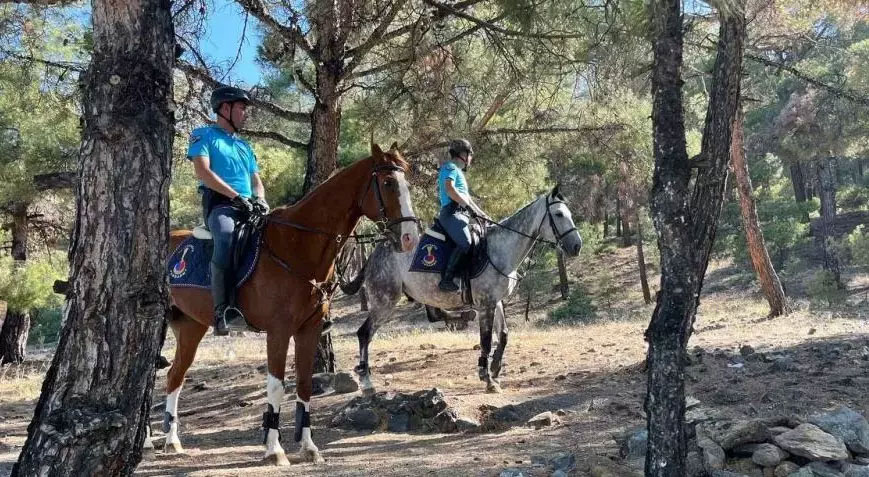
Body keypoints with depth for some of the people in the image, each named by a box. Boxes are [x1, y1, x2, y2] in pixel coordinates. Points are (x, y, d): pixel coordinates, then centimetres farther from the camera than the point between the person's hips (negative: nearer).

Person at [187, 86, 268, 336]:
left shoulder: (244, 145, 29)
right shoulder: (204, 135, 9)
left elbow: (256, 181, 25)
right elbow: (203, 172, -6)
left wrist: (259, 199, 0)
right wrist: (236, 196, -16)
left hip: (248, 207, 7)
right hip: (219, 204, -7)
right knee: (226, 236, -39)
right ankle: (222, 308, -42)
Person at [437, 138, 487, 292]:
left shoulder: (457, 171, 31)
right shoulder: (451, 167, 1)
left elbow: (467, 198, 33)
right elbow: (449, 189, -18)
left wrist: (483, 214, 27)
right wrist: (468, 206, -20)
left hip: (460, 214, 10)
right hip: (452, 213, -10)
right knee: (465, 243, -28)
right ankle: (446, 280, -35)